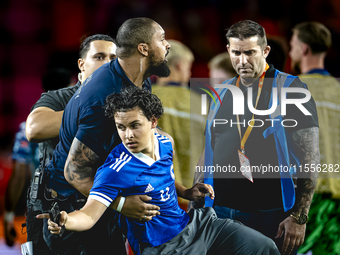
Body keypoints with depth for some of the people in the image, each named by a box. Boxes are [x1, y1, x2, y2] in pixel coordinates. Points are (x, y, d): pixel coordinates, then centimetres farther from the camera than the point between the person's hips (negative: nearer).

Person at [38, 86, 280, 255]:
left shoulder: (165, 143, -1)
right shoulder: (115, 170, -23)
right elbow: (89, 214, -32)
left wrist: (186, 192, 6)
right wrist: (65, 221, -52)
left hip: (194, 223, 7)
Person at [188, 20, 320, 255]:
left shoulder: (290, 90, -3)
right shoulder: (223, 94, 13)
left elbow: (310, 158, -8)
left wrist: (299, 217, -14)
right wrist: (193, 209, 13)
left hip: (269, 218, -5)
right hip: (220, 214, 5)